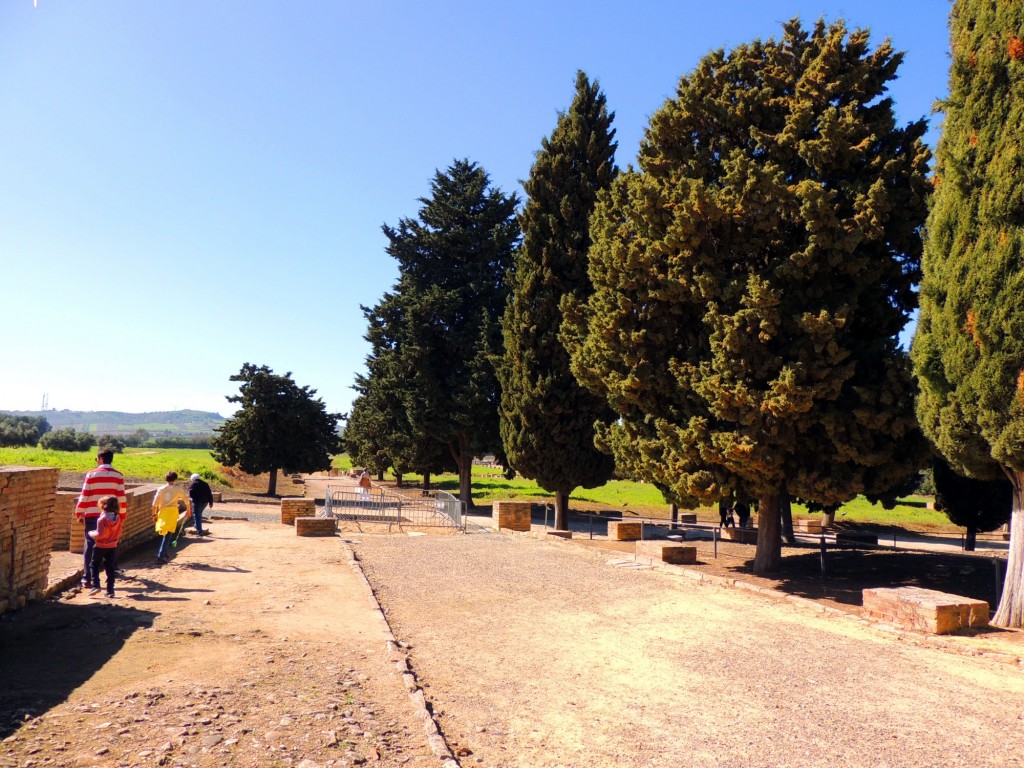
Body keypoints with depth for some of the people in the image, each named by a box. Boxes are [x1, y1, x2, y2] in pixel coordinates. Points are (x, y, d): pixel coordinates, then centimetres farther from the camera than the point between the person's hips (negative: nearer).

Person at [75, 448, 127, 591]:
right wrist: (123, 515, 8)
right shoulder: (118, 476, -1)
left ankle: (88, 578, 10)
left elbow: (84, 496, -2)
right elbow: (121, 498, -2)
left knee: (91, 546, 8)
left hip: (92, 515, -1)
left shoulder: (91, 475, -3)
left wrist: (79, 513, 10)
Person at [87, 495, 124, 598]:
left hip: (100, 546, -5)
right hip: (113, 547, 5)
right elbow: (119, 533, 7)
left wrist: (91, 534, -5)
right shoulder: (118, 518, 0)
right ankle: (110, 590, 8)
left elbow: (100, 534, -22)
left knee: (95, 566, 13)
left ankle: (96, 586, 3)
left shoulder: (102, 519, -18)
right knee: (110, 568, 9)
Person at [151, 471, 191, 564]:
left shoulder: (160, 489, 6)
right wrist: (188, 510, 26)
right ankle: (161, 556, -8)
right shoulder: (178, 488, 2)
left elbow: (155, 503, 2)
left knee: (165, 534, 19)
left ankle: (165, 554, 25)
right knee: (168, 535, 0)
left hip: (163, 511, 3)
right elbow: (186, 500, 10)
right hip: (172, 511, -3)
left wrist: (154, 514, 11)